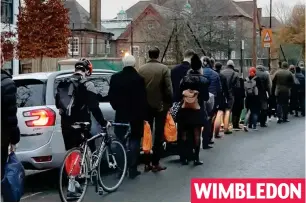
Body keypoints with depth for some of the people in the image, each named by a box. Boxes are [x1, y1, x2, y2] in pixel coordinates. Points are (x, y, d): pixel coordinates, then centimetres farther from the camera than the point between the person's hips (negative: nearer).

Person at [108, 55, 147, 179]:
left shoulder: (115, 78, -1)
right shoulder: (139, 79, -10)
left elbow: (111, 96, 3)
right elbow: (143, 99, -9)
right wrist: (143, 115, 0)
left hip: (121, 115, 2)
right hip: (136, 116, -2)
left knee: (120, 142, 9)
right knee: (134, 142, 5)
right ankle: (132, 170, 3)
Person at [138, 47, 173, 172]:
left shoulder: (141, 69, -1)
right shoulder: (164, 69, -9)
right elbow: (168, 89, -11)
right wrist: (169, 103, 1)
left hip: (145, 106, 3)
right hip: (160, 105, -3)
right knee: (159, 135, 4)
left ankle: (147, 163, 12)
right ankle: (155, 163, 4)